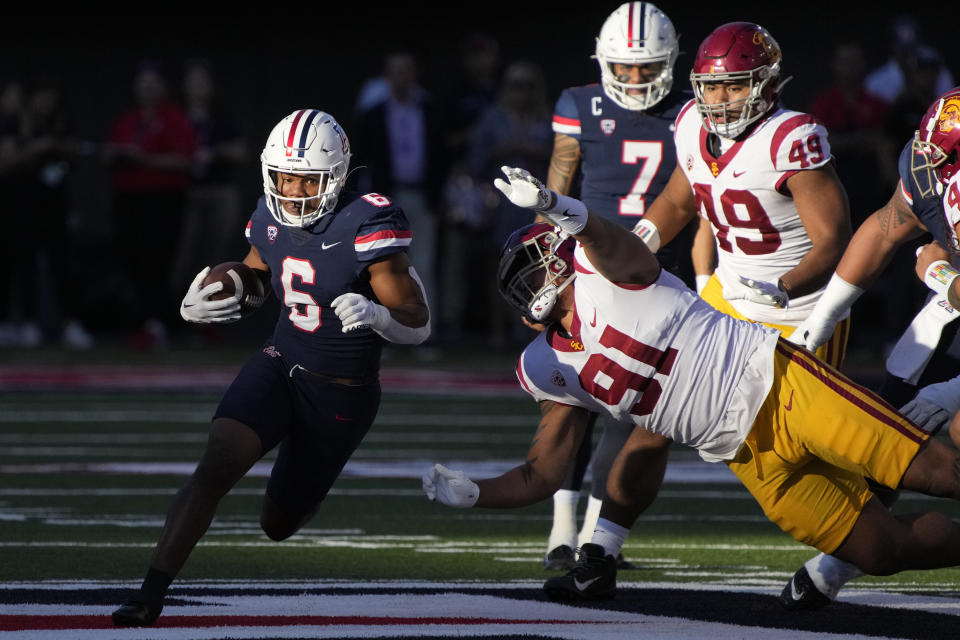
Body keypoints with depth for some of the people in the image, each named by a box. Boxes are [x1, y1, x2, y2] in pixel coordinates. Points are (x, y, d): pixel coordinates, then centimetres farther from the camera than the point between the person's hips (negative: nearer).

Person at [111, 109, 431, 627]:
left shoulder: (366, 225, -21)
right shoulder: (272, 218, -4)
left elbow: (418, 326, -19)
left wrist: (375, 314, -42)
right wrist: (199, 306, -7)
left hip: (342, 394, -3)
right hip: (278, 366, 3)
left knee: (278, 525, 9)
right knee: (215, 465, -24)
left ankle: (303, 492, 48)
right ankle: (149, 597, -23)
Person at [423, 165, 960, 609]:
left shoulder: (605, 269, -5)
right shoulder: (553, 370, 13)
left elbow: (609, 238, -31)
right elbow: (543, 475, 14)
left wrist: (556, 207, -53)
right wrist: (471, 494, -3)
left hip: (772, 379, -6)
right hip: (750, 451, 6)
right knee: (884, 554, -2)